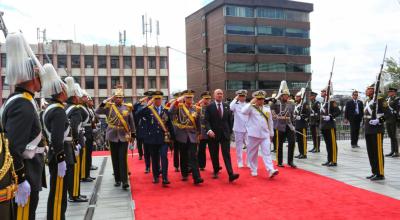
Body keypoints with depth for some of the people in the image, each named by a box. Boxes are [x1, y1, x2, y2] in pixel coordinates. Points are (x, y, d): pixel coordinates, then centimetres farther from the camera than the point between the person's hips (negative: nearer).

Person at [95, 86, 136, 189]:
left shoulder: (127, 107, 2)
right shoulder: (109, 106, 0)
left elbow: (131, 122, 8)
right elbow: (97, 112, -13)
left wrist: (133, 134, 9)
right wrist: (106, 101, -19)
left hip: (124, 137, -1)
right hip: (113, 136, 1)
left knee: (123, 159, -7)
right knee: (115, 159, 8)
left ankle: (124, 181, -6)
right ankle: (117, 180, 19)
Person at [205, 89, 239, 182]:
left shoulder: (226, 106, 8)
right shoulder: (209, 107, -2)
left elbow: (230, 120, 13)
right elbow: (207, 120, -7)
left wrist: (230, 131, 9)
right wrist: (209, 130, -21)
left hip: (225, 134, 1)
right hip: (213, 134, -1)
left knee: (227, 154, -5)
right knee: (214, 155, 10)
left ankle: (231, 175, -12)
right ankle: (216, 171, 29)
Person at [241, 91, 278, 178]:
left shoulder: (267, 109, 11)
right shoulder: (251, 108, -1)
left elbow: (270, 122, 16)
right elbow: (243, 111, -23)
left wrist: (271, 134, 16)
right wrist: (251, 103, -18)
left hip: (265, 135, 2)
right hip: (254, 135, -2)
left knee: (267, 153, -5)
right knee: (253, 153, 6)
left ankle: (271, 170, -10)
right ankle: (253, 170, 18)